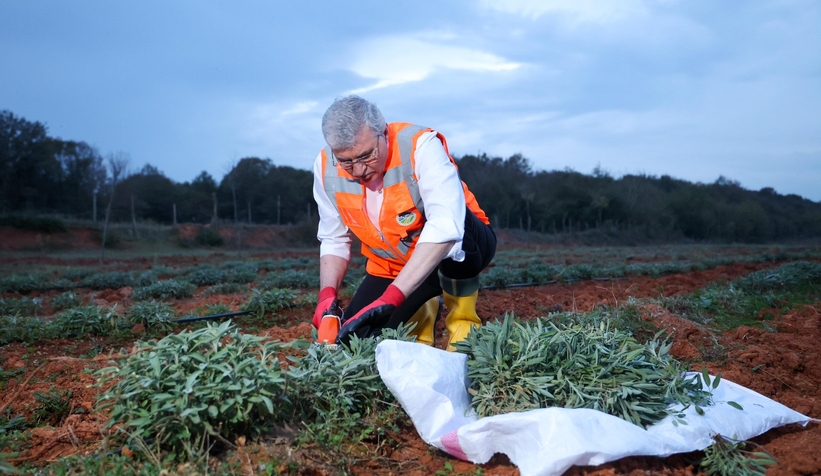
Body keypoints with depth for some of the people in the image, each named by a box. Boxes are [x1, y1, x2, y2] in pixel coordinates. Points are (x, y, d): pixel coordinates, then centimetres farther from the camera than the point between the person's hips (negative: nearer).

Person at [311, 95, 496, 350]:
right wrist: (327, 294, -21)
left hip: (460, 251, -5)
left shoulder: (420, 145, -29)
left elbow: (446, 226, -42)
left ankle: (463, 319, -11)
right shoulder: (326, 168, -13)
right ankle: (421, 310, 23)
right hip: (392, 267, 5)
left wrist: (390, 298, -48)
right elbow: (333, 240, -2)